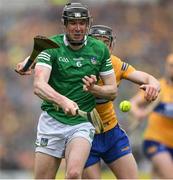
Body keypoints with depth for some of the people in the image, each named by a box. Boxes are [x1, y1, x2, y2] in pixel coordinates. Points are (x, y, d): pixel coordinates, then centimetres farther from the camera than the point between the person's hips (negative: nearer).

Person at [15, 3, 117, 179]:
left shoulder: (100, 49, 1)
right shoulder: (51, 46, -8)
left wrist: (94, 88, -15)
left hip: (82, 123, 0)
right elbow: (39, 85, -24)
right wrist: (63, 101, -42)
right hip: (52, 121, 0)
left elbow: (112, 91, 8)